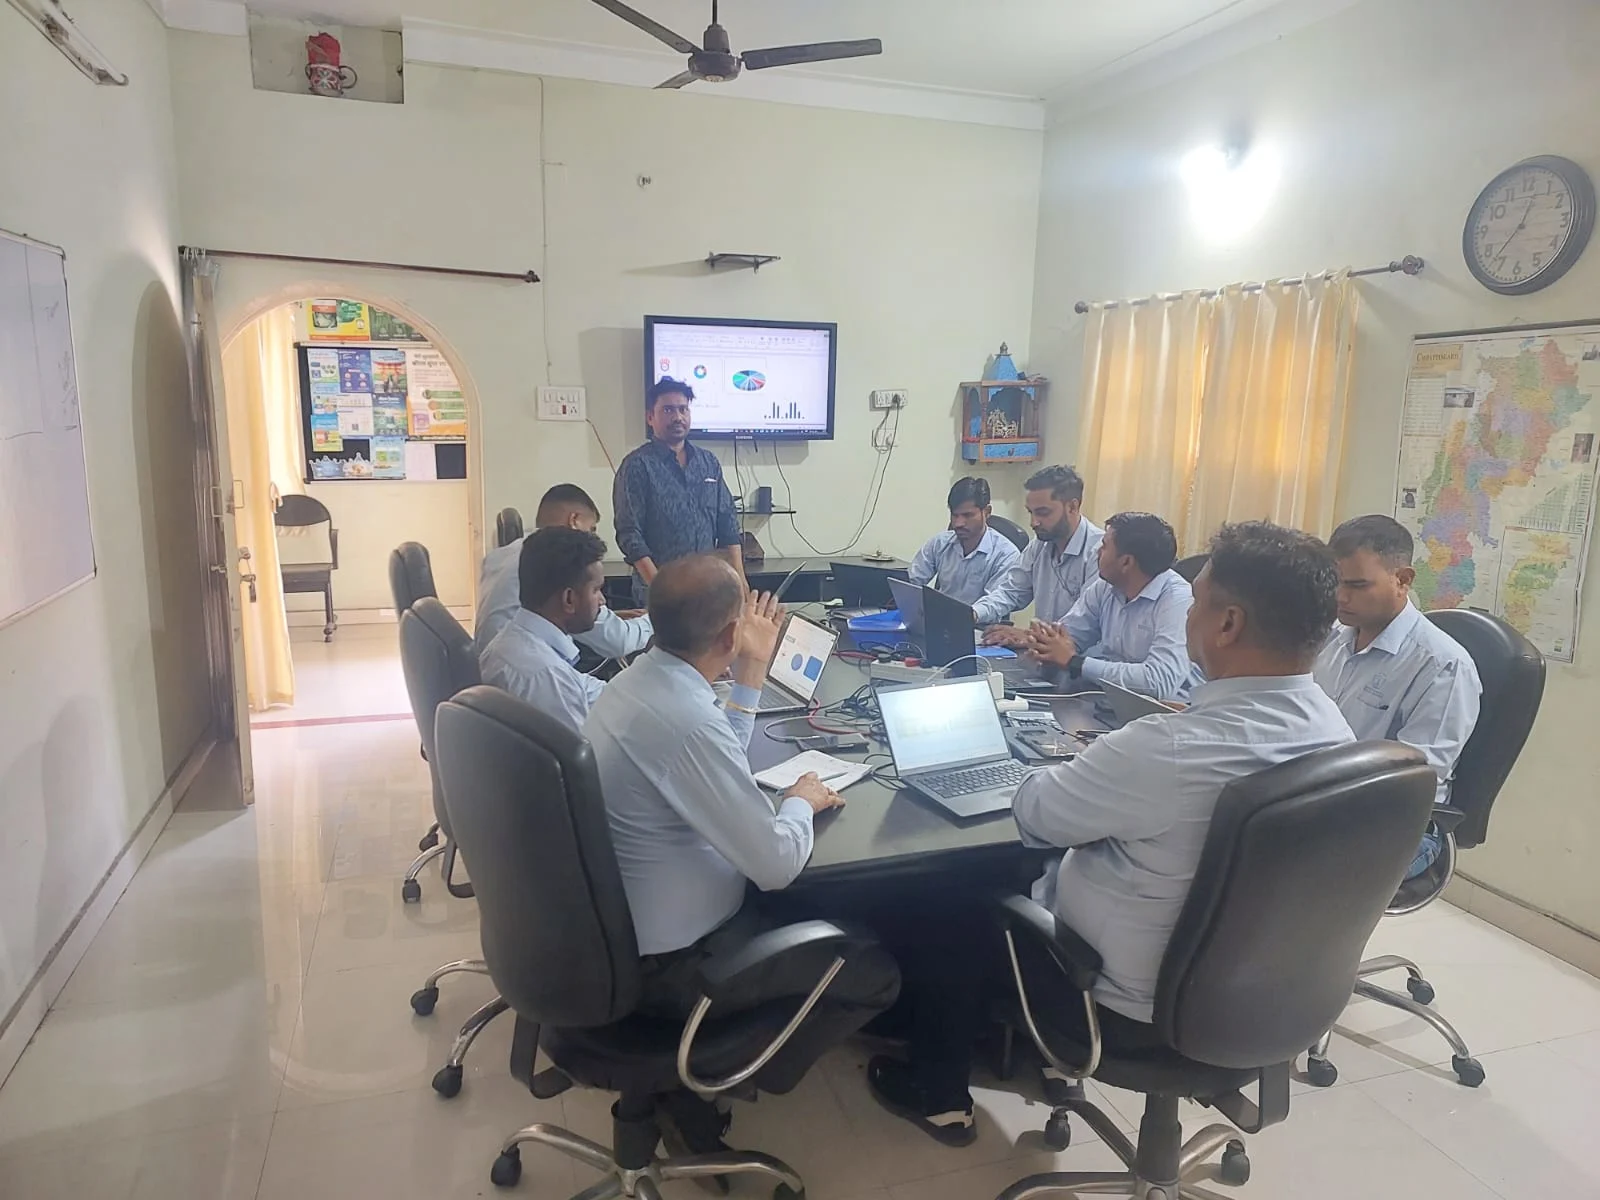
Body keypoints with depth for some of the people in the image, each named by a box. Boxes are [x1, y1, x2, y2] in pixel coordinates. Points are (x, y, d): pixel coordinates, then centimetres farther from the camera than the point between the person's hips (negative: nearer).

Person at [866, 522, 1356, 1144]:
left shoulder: (1170, 749, -36)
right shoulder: (1335, 730, -10)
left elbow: (1033, 814, -19)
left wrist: (1096, 767, 0)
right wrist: (1114, 772, 2)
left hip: (1134, 1000, -7)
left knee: (946, 905, 13)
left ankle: (938, 1095, 32)